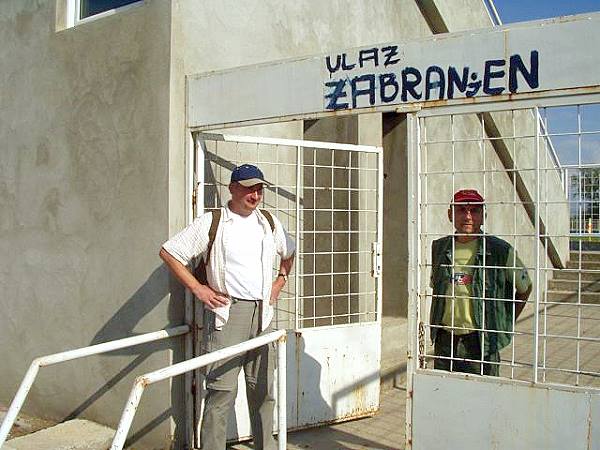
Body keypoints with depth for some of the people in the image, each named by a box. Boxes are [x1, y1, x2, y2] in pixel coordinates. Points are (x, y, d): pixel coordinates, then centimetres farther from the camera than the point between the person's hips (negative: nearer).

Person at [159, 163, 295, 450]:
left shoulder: (269, 223, 12)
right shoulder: (211, 223, -4)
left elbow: (289, 252, 31)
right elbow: (168, 252, -3)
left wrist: (281, 280, 18)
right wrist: (197, 289, -6)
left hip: (261, 314, 5)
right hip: (226, 312, -5)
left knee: (263, 389, 12)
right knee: (222, 390, -6)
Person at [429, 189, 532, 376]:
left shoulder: (500, 251, -6)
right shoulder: (438, 249, 4)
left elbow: (524, 288, 9)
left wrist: (505, 322, 8)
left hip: (481, 341, -3)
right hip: (445, 340, 4)